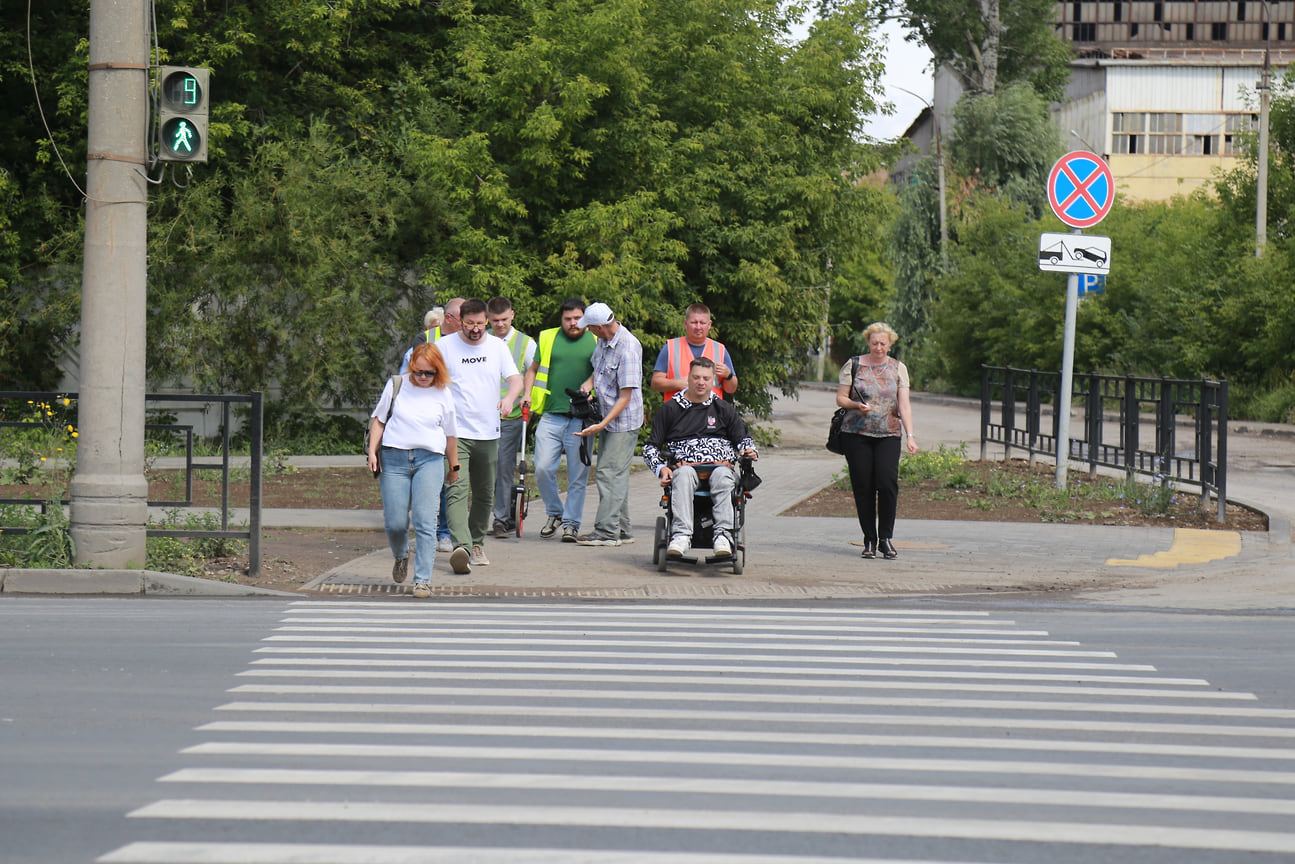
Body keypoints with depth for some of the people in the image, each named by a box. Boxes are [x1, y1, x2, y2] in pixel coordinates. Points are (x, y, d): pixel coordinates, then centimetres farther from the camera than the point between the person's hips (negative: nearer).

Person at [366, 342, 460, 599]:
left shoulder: (443, 394, 7)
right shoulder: (396, 386, 7)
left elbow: (450, 434, 15)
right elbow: (378, 420, 14)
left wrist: (453, 467, 22)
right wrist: (372, 452, 3)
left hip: (429, 460, -1)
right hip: (394, 459, 1)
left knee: (425, 522, -12)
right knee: (395, 523, -1)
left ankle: (423, 579, -8)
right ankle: (400, 556, 32)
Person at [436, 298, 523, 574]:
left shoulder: (497, 346, 6)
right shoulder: (444, 346, -1)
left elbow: (515, 379, 2)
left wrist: (509, 397, -19)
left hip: (488, 434, 4)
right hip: (455, 432, -4)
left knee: (484, 494, 12)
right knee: (457, 490, -19)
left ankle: (477, 543, 29)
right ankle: (460, 547, -32)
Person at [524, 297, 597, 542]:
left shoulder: (596, 342, 9)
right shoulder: (548, 338, 12)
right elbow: (533, 370, 20)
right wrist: (527, 393, 5)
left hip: (581, 419, -1)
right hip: (551, 415, 1)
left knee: (578, 475, 1)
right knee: (543, 468, -8)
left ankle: (571, 522, 12)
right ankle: (554, 512, 14)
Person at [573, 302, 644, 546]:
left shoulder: (628, 348, -22)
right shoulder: (604, 341, 5)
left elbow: (625, 396, -21)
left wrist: (602, 424, -25)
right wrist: (590, 382, 4)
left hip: (624, 422, -9)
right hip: (608, 418, 9)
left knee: (609, 473, -11)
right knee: (615, 474, 13)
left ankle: (607, 532, -10)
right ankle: (622, 530, 21)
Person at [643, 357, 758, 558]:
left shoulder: (723, 409, 23)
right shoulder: (671, 409, 18)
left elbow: (743, 438, 22)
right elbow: (650, 447, 16)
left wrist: (749, 451, -3)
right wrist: (661, 468, -4)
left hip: (720, 465, 1)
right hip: (686, 465, -1)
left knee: (722, 477, -37)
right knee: (683, 474, -38)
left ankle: (723, 535, -51)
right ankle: (681, 536, -53)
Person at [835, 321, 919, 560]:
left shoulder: (898, 369, 8)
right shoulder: (854, 365, 5)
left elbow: (904, 405, 2)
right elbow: (840, 398, 6)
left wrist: (910, 435, -8)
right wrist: (857, 405, -15)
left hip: (888, 435, 0)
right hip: (856, 434, 0)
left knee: (888, 483, -14)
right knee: (863, 487, -1)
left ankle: (886, 538, -1)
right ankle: (869, 540, 9)